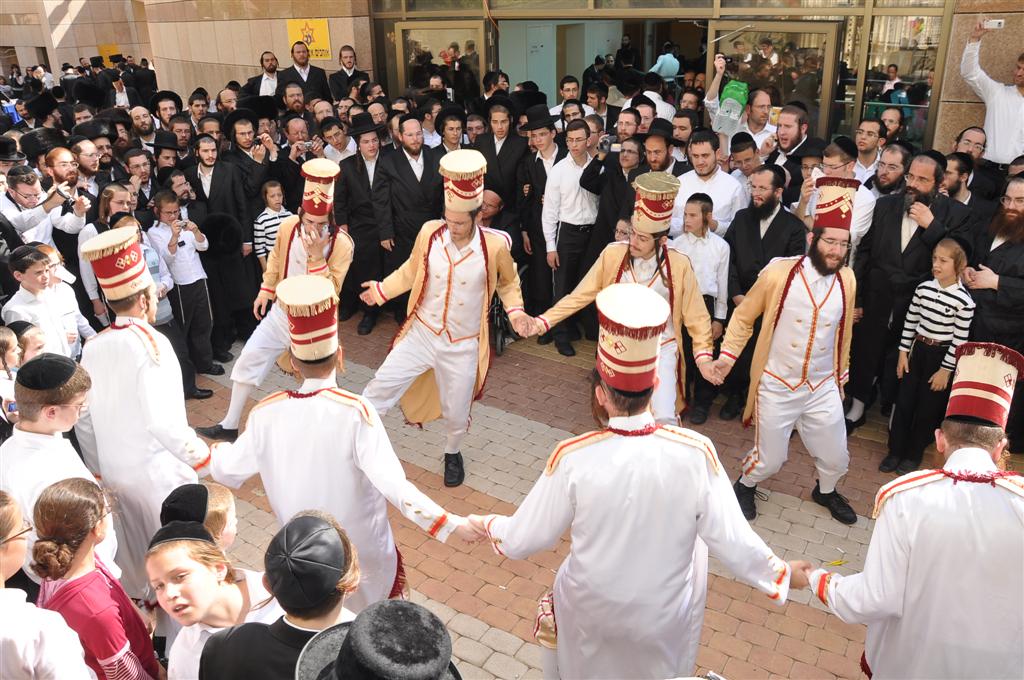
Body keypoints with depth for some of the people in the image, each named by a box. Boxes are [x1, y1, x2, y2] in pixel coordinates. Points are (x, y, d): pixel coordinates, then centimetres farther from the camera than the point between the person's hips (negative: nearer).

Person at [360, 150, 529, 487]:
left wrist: (515, 312, -13)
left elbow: (508, 283, 3)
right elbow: (411, 271, 5)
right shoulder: (430, 232, -12)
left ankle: (453, 453, 47)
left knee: (456, 413, 14)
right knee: (381, 386, 3)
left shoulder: (495, 245, -17)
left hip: (463, 346, -1)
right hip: (421, 333, 1)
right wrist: (382, 289, -6)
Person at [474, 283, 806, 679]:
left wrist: (484, 525, 8)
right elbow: (732, 542, -15)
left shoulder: (573, 459, -25)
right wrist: (781, 575, 4)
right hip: (665, 617, -1)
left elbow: (521, 541, -13)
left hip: (591, 612, 2)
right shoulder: (696, 454, -24)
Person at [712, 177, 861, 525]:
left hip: (823, 388, 3)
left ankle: (825, 491, 49)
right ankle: (744, 485, 44)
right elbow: (744, 315, -3)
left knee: (836, 458, 14)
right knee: (770, 459, 9)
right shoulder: (779, 273, -17)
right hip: (777, 386, -3)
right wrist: (728, 353, -13)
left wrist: (841, 373, 19)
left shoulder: (847, 280, -6)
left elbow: (843, 330, 10)